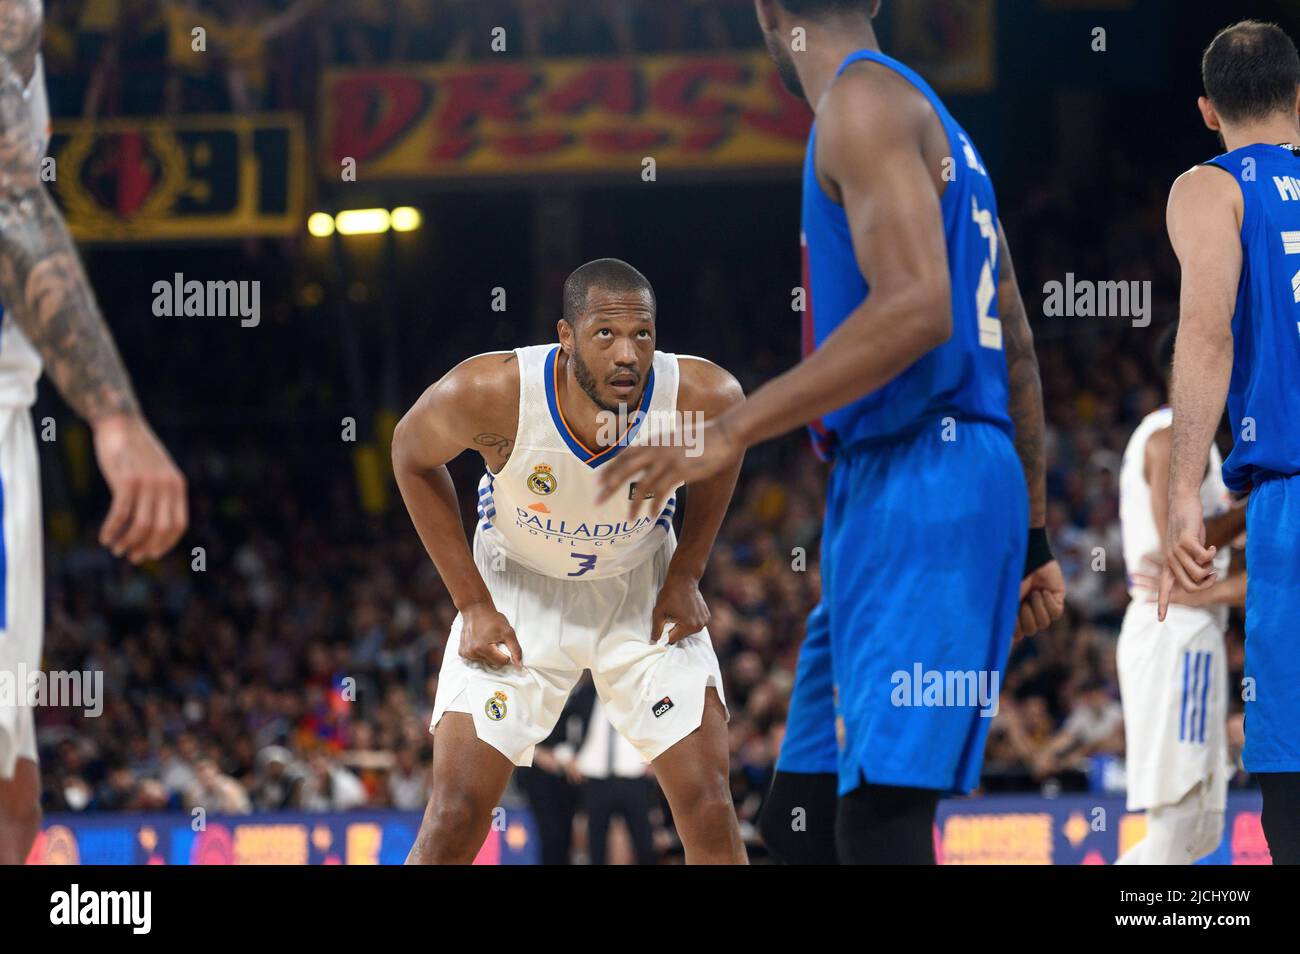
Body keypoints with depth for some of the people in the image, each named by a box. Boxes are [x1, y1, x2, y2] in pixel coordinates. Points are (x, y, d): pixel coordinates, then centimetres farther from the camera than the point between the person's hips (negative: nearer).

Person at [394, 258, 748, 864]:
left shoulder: (704, 398, -29)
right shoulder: (489, 394, -32)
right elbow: (412, 455, -9)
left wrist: (686, 575, -3)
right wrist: (472, 604, -9)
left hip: (643, 593, 1)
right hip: (518, 589, -1)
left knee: (709, 811, -8)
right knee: (455, 814, -10)